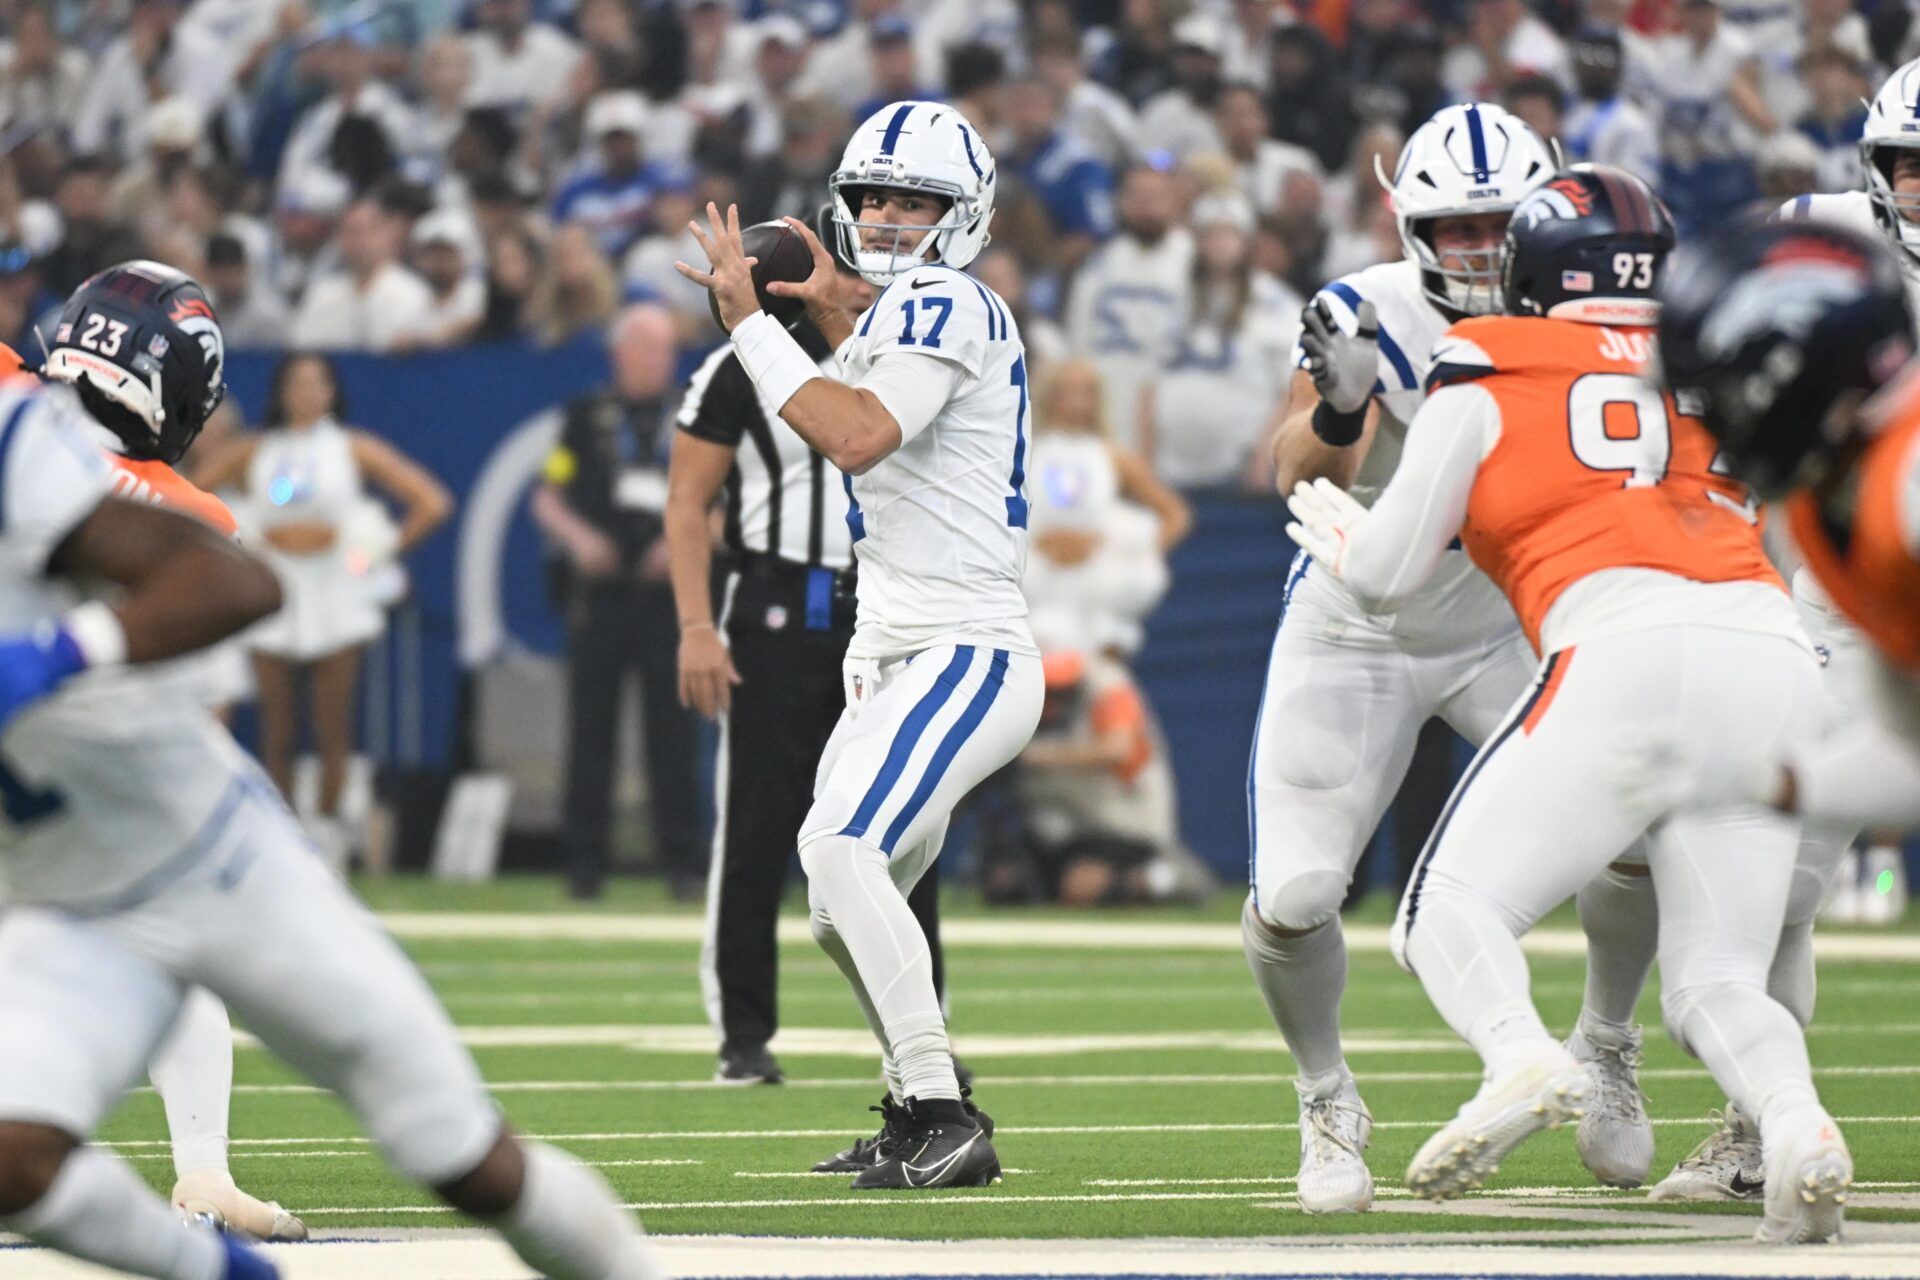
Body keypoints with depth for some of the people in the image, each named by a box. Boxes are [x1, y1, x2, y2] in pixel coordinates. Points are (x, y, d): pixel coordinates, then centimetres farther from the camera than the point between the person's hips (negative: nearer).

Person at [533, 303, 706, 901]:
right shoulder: (587, 416, 8)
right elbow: (547, 499, 8)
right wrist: (578, 537, -10)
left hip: (668, 591, 0)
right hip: (600, 589, 0)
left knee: (673, 729, -2)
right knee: (590, 726, 1)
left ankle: (680, 857, 2)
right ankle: (586, 861, 5)